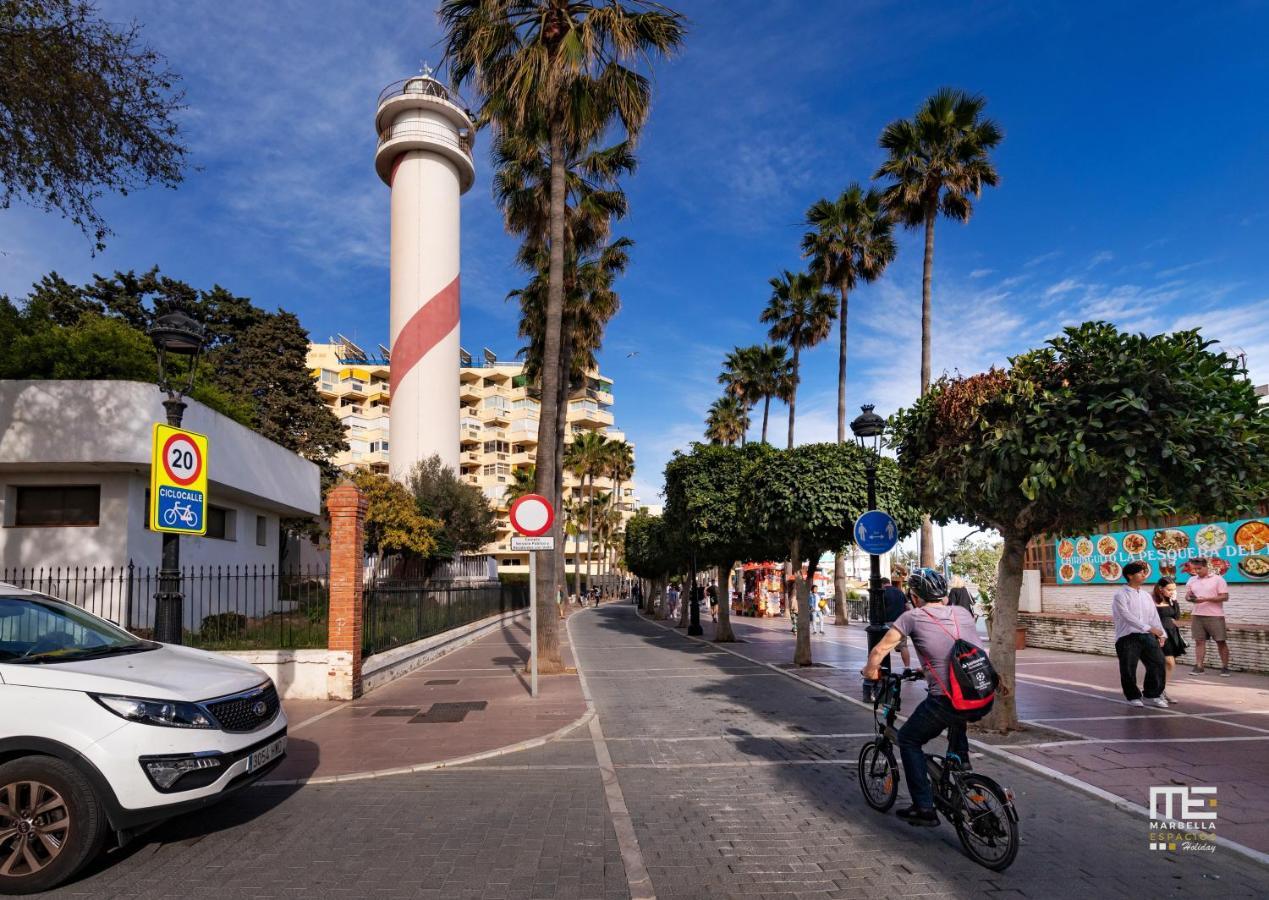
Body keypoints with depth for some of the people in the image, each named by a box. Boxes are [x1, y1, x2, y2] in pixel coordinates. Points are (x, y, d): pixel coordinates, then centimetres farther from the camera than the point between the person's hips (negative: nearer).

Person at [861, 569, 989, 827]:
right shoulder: (962, 612, 14)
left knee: (908, 740, 17)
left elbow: (878, 652, -1)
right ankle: (959, 756, 29)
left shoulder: (912, 617, 1)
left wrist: (870, 670, 19)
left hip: (948, 704, -5)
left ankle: (924, 808, 13)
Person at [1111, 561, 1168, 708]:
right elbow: (1126, 616, -17)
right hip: (1127, 637, -6)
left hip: (1147, 636, 6)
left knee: (1159, 663, -3)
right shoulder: (1120, 595, -6)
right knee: (1128, 670, -3)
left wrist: (1161, 634, 5)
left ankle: (1152, 695, 13)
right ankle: (1134, 697, 16)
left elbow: (1154, 616, 17)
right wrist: (1148, 628, -23)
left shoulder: (1146, 596, 17)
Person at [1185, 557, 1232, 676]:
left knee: (1220, 641, 2)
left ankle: (1225, 667, 12)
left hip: (1215, 616, -4)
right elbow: (1187, 595, 15)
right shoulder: (1192, 580, 11)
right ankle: (1199, 667, 6)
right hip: (1197, 615, 4)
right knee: (1199, 641, 4)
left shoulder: (1218, 579, -4)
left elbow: (1225, 597, -9)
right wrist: (1189, 598, -9)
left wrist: (1206, 599, -19)